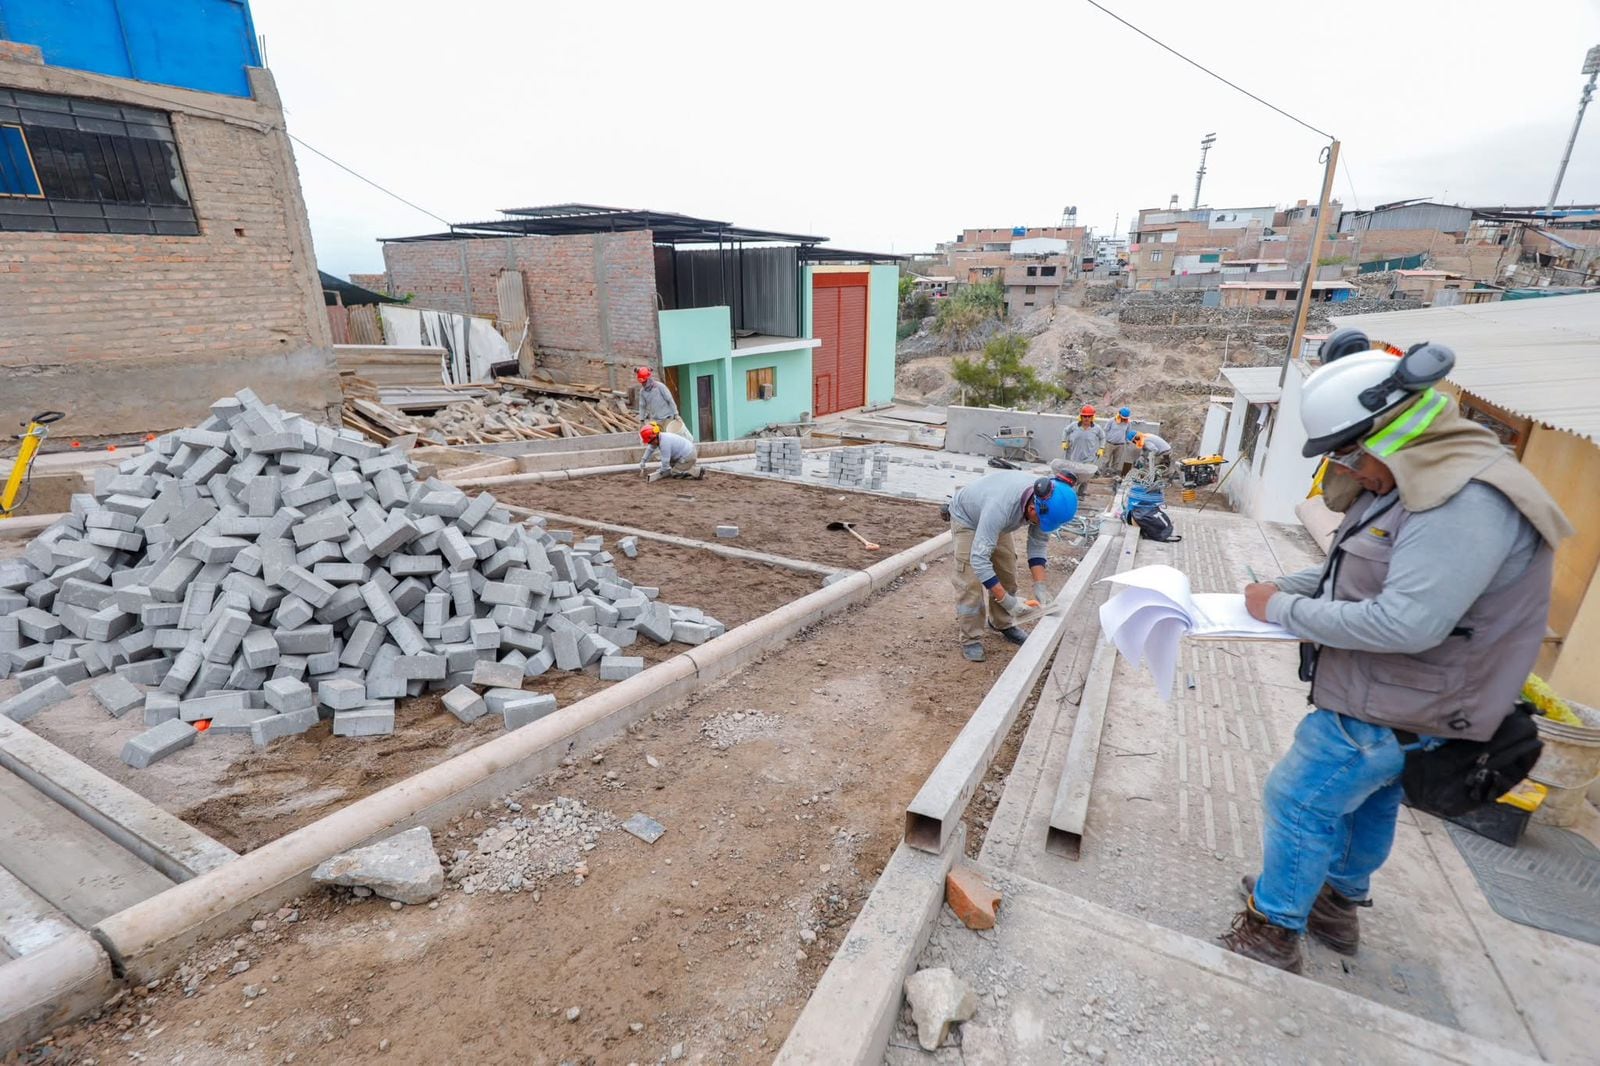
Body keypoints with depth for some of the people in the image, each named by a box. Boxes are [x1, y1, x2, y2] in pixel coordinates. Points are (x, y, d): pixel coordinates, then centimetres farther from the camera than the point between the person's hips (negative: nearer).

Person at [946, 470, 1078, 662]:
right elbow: (979, 558, -45)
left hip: (997, 523, 6)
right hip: (967, 518, -6)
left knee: (1007, 575, 6)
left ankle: (1003, 624, 27)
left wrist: (1039, 585, -22)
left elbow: (1038, 543, -13)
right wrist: (1006, 599, -43)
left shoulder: (1045, 501, -27)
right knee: (970, 582, -13)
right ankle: (970, 639, -1)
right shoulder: (1000, 507, -47)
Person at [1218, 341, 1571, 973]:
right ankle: (1341, 903, 46)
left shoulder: (1468, 500, -28)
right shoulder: (1415, 483, 4)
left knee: (1299, 803, 2)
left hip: (1389, 712, -10)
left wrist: (1285, 611, -24)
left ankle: (1273, 933, 20)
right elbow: (1355, 571, 14)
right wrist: (1280, 588, -1)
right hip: (1386, 703, 10)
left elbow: (1407, 621, -34)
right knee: (1368, 799, 24)